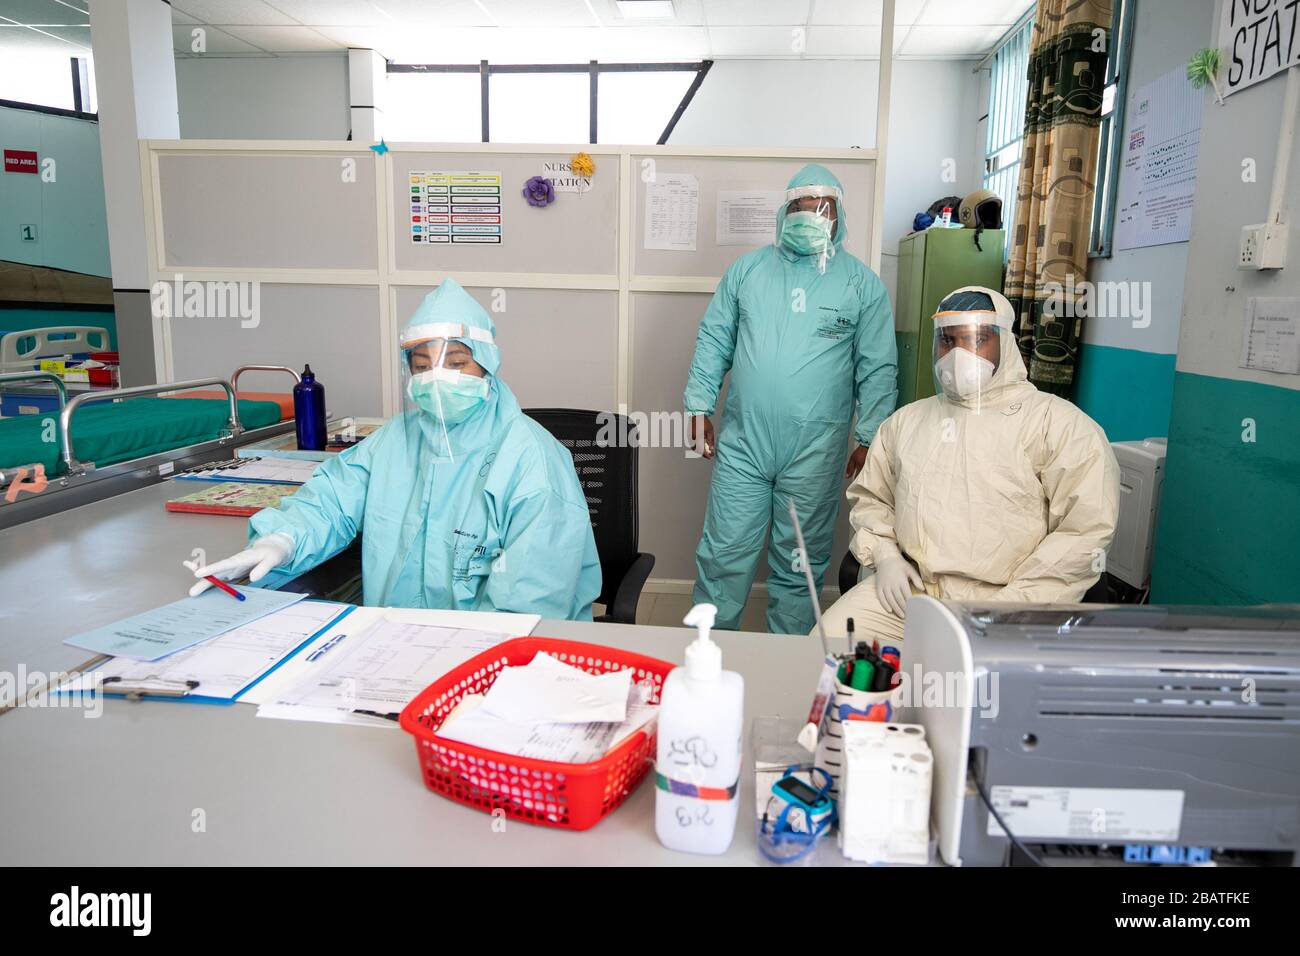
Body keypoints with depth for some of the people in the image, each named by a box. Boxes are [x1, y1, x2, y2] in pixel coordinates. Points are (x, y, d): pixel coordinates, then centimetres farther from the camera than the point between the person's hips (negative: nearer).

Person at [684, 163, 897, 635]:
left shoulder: (863, 283, 4)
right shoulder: (748, 269, 8)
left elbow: (877, 369, 3)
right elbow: (713, 341, 10)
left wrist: (870, 439, -2)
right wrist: (699, 407, 3)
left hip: (815, 453, -1)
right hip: (742, 444, 1)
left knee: (800, 565, 10)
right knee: (723, 555, 5)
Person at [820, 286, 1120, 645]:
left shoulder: (1059, 423, 0)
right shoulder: (907, 419, 17)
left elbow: (1085, 531, -7)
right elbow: (870, 497, 22)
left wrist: (1011, 604, -13)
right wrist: (884, 555, 3)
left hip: (1000, 601, -4)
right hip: (906, 588, 4)